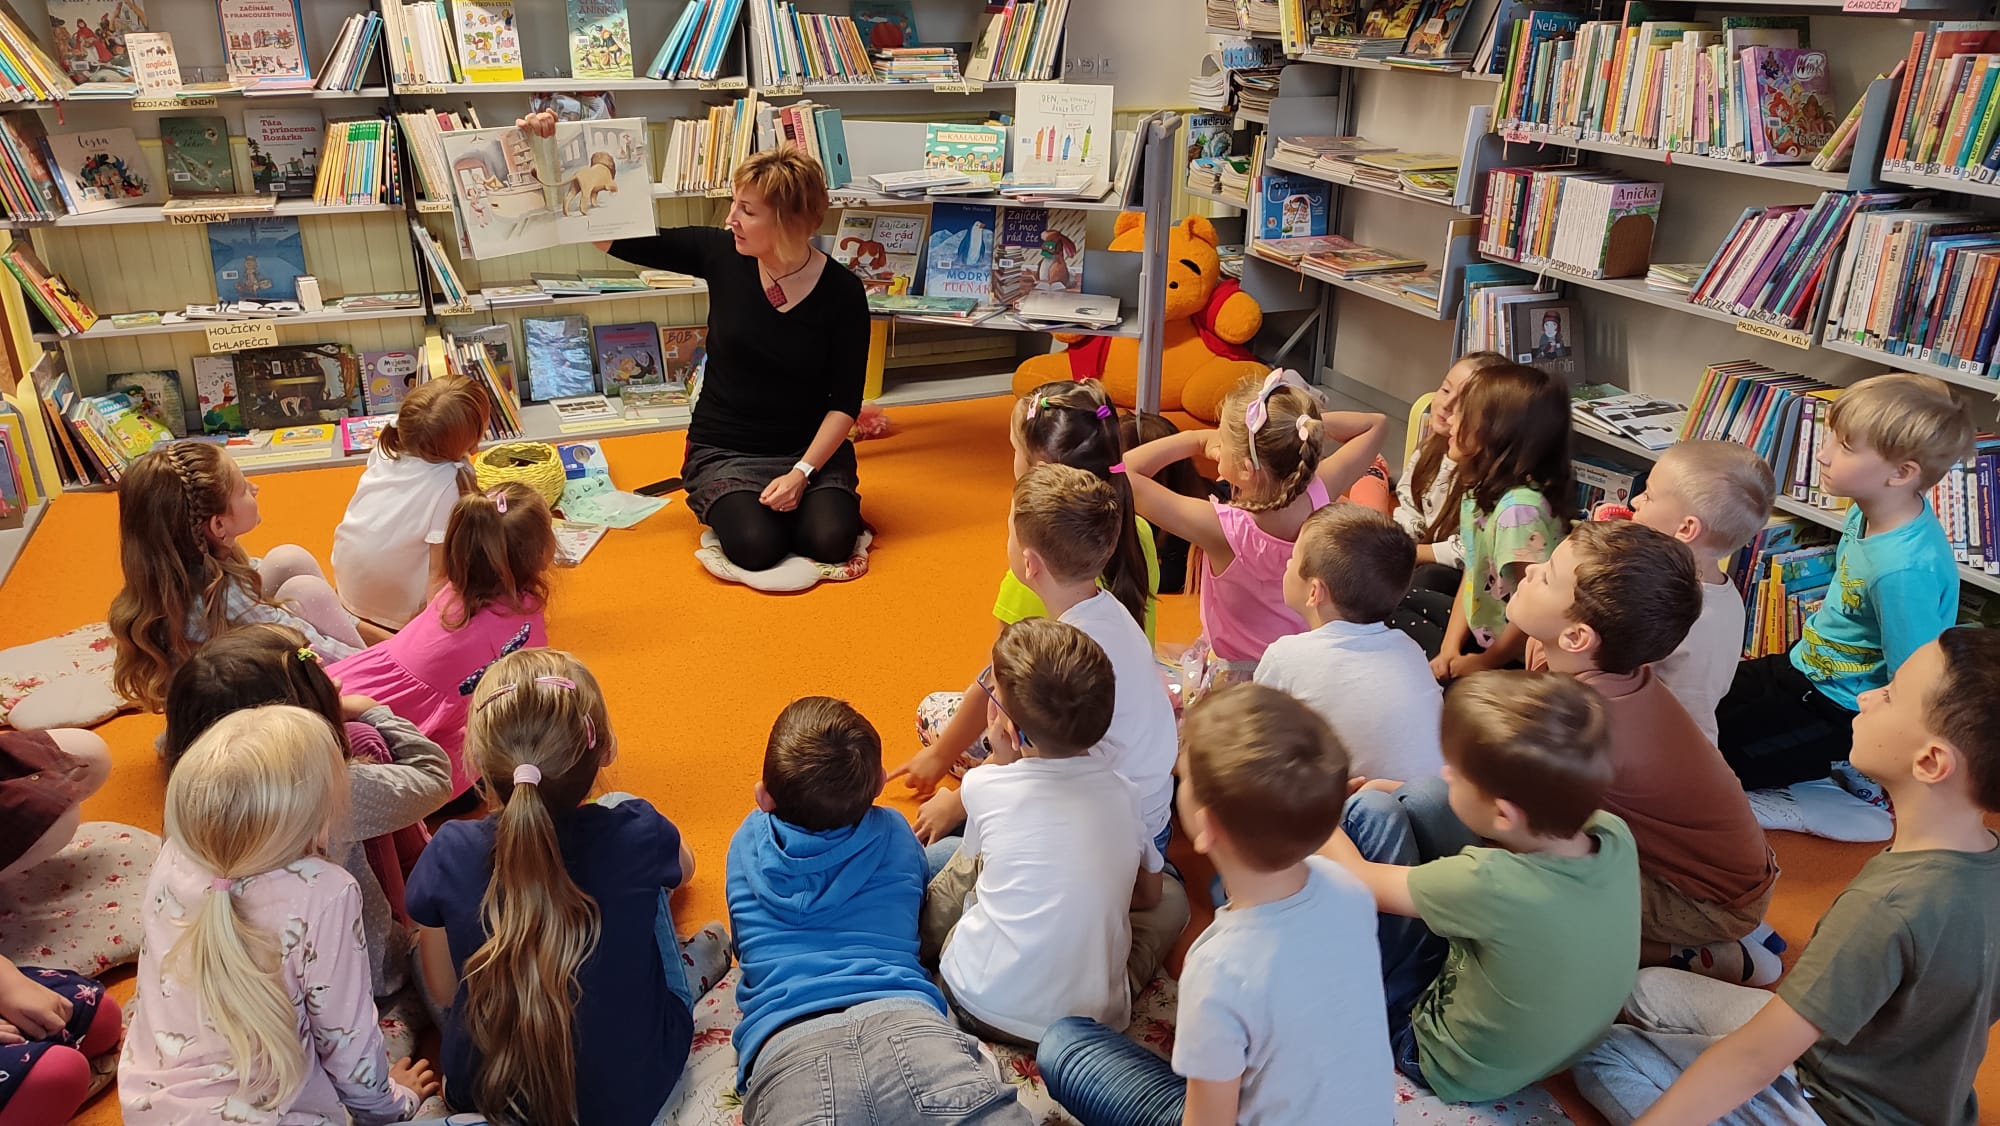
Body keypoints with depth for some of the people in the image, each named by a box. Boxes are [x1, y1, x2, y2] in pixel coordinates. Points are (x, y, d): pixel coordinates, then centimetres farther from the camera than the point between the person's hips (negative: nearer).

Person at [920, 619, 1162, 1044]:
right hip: (1096, 1020, 1)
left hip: (985, 1008, -1)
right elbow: (1148, 895, 13)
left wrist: (1002, 755, 7)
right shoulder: (1123, 792, -4)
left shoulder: (983, 786, -12)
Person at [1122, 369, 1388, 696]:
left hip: (1231, 676, -5)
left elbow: (1123, 473, -30)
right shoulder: (1319, 495, -22)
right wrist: (1305, 425, -13)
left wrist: (1194, 438, -20)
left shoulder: (1223, 529, -34)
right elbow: (1376, 424, -3)